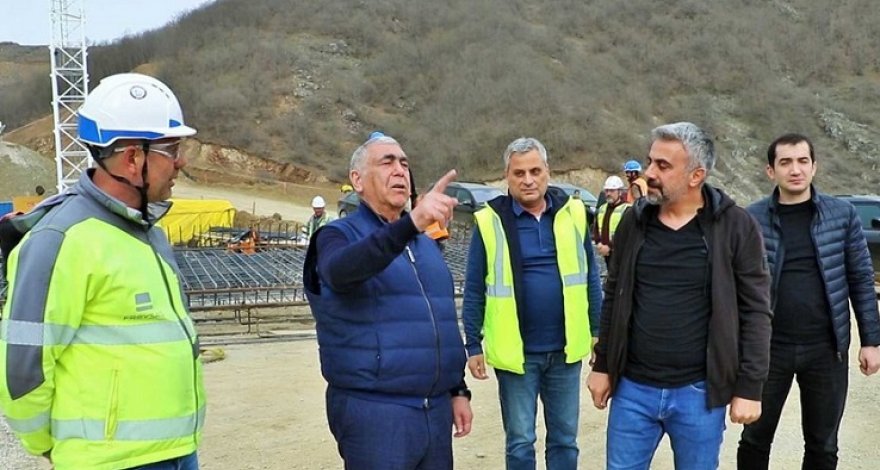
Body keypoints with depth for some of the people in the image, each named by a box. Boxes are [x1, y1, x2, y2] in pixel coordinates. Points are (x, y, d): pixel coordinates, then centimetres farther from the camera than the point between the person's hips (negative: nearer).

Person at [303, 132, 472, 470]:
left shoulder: (426, 242, 16)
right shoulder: (340, 235, -4)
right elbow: (340, 271, -29)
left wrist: (458, 390, 15)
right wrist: (411, 223, -43)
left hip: (436, 408, 6)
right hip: (374, 410, -6)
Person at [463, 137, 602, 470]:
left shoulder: (572, 215, 1)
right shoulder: (490, 221, -6)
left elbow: (590, 280, 8)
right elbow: (475, 292, -2)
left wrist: (597, 332, 8)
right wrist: (474, 346, -2)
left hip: (565, 349, 2)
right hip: (516, 352, -2)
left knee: (565, 439, 15)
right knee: (520, 442, 10)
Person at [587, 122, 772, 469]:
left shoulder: (736, 227, -8)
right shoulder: (634, 221, 2)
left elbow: (755, 312, -6)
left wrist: (749, 387, -8)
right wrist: (602, 365, 10)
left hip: (699, 392, -3)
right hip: (632, 388, 3)